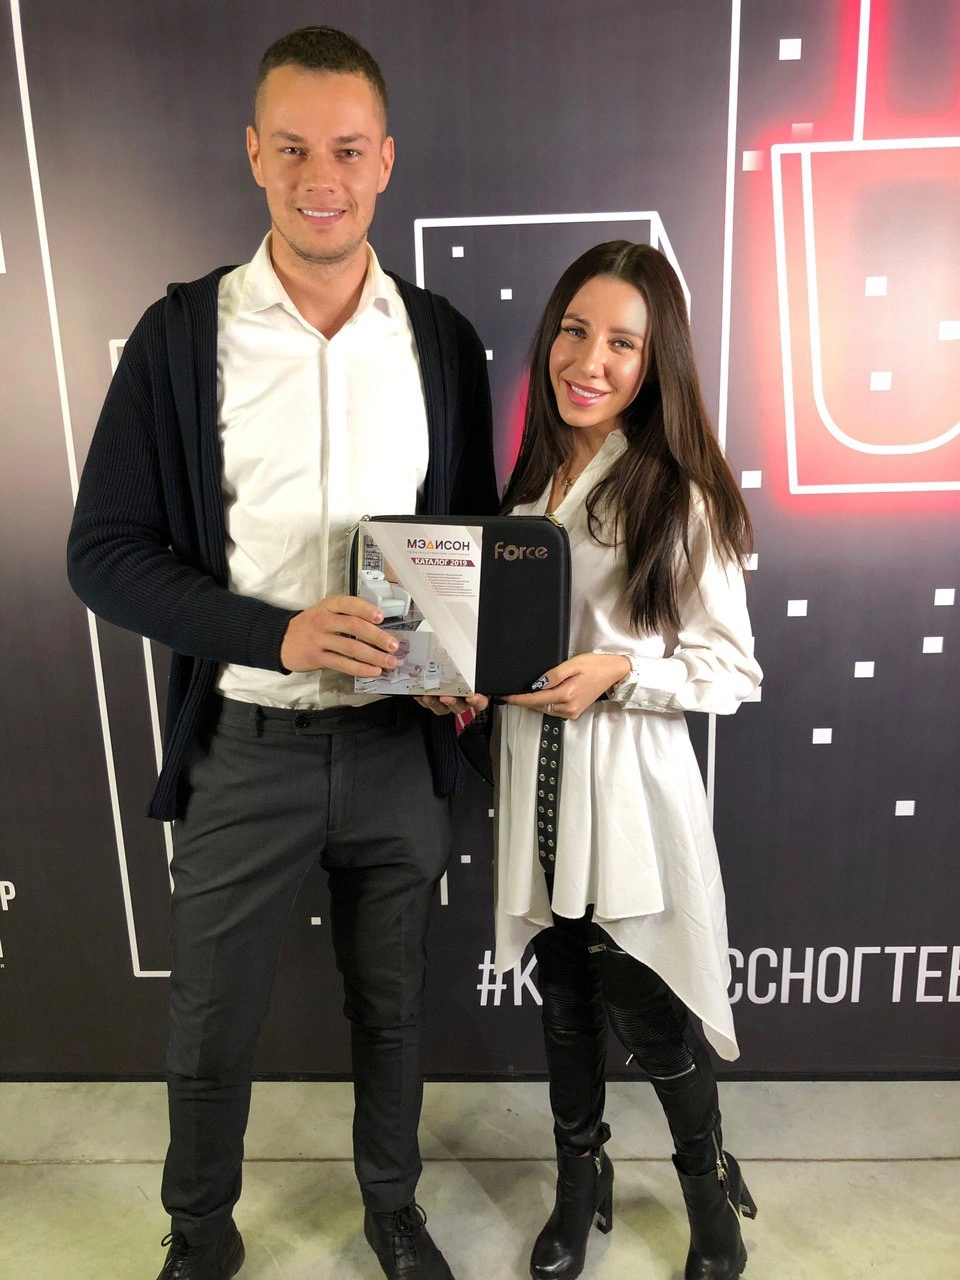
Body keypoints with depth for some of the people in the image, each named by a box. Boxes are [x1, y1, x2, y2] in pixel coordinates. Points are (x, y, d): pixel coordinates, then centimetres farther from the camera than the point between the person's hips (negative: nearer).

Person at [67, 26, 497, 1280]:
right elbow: (104, 552, -6)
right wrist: (278, 635, -20)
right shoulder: (182, 332, -4)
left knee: (390, 1001, 20)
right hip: (244, 745, -1)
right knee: (210, 1025, 15)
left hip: (399, 742, 2)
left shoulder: (441, 338, 2)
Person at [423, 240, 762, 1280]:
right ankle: (580, 1184, 47)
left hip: (630, 787, -5)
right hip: (536, 776, 5)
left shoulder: (681, 499, -12)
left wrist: (617, 673, -23)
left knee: (648, 1016, 10)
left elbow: (733, 671, -9)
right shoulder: (529, 479, 6)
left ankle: (709, 1186, 44)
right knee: (565, 1000, 21)